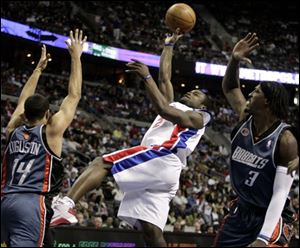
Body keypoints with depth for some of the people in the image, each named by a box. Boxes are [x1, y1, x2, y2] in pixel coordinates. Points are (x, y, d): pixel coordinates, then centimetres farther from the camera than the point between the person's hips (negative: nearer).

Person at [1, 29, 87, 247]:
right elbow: (74, 96, 10)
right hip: (32, 204, -6)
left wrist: (38, 68, 42)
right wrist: (76, 57, 17)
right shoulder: (51, 131, 4)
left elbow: (24, 100, 35)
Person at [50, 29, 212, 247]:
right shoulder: (175, 106, 38)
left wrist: (146, 77, -8)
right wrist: (169, 45, 43)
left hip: (161, 159, -8)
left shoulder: (197, 117, 13)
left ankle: (64, 207, -41)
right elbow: (165, 76, 37)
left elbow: (163, 109, -6)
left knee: (101, 163, -21)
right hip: (154, 166, 8)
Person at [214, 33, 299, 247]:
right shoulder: (246, 119, -2)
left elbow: (280, 194, -25)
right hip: (241, 211, 7)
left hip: (271, 216, -7)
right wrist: (234, 61, -2)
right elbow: (230, 88, 18)